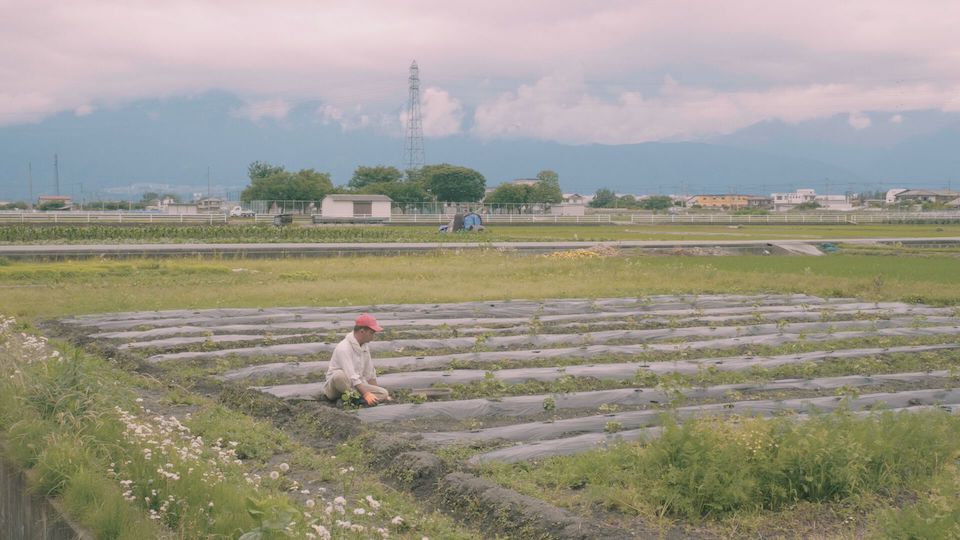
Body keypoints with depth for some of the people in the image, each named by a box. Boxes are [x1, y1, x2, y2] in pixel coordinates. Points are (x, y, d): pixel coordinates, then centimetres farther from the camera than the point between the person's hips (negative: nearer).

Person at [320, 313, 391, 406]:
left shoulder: (365, 346, 8)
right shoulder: (344, 348, -20)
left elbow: (370, 374, 16)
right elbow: (351, 376, -28)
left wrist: (376, 392, 14)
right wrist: (366, 394, -33)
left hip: (357, 385, 8)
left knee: (384, 393, -15)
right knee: (340, 375, -42)